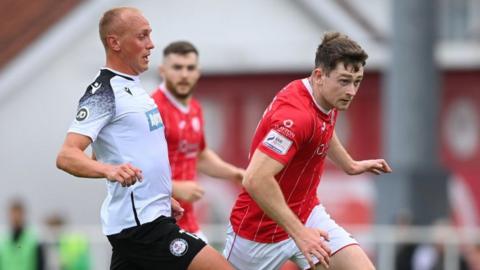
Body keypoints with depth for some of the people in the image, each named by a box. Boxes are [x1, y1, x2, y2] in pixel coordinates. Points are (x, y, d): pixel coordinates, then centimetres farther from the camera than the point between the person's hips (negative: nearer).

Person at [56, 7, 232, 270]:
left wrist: (162, 197, 28)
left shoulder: (132, 87, 16)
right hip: (142, 224, -10)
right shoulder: (104, 92, -13)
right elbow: (67, 156, -23)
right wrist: (109, 169, -40)